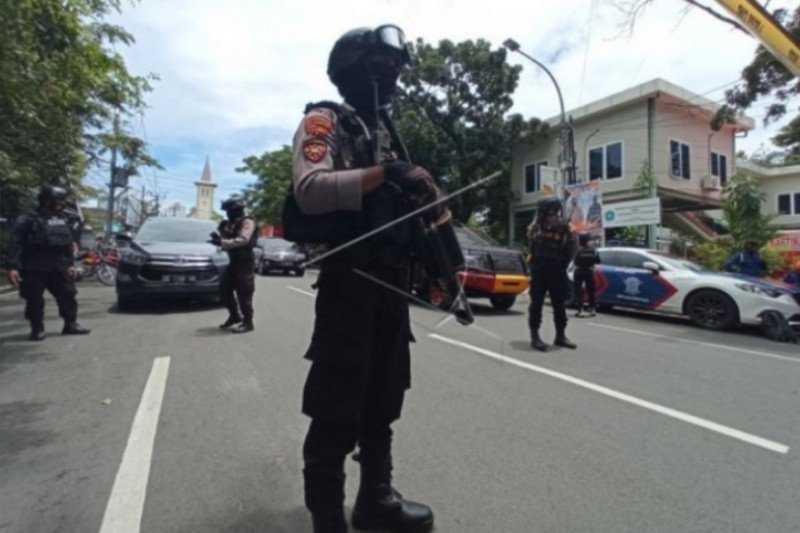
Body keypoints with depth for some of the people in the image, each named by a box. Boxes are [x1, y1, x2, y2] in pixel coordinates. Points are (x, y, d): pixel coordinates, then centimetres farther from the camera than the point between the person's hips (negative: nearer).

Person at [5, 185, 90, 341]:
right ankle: (37, 329, 13)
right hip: (34, 270, -5)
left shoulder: (64, 220, 10)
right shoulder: (27, 221, -7)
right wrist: (13, 267, -19)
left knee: (68, 296, 7)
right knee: (34, 300, 1)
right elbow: (15, 245, -11)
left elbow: (69, 245, 16)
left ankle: (71, 325, 17)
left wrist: (70, 264, 13)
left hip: (58, 269, 5)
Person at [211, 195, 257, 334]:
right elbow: (227, 239, 16)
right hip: (234, 262, 9)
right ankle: (234, 316, 27)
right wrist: (218, 236, -6)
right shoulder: (230, 223, 16)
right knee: (226, 290, 12)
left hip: (245, 263, -9)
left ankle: (247, 322, 1)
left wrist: (222, 242, -30)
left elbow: (243, 240, -27)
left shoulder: (247, 222, -12)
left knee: (244, 294, -7)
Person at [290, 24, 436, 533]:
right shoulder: (325, 121, 0)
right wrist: (386, 172, -24)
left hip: (392, 279, 8)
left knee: (383, 397, 15)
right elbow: (310, 190, -20)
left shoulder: (388, 131, 24)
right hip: (349, 278, -8)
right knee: (338, 406, -2)